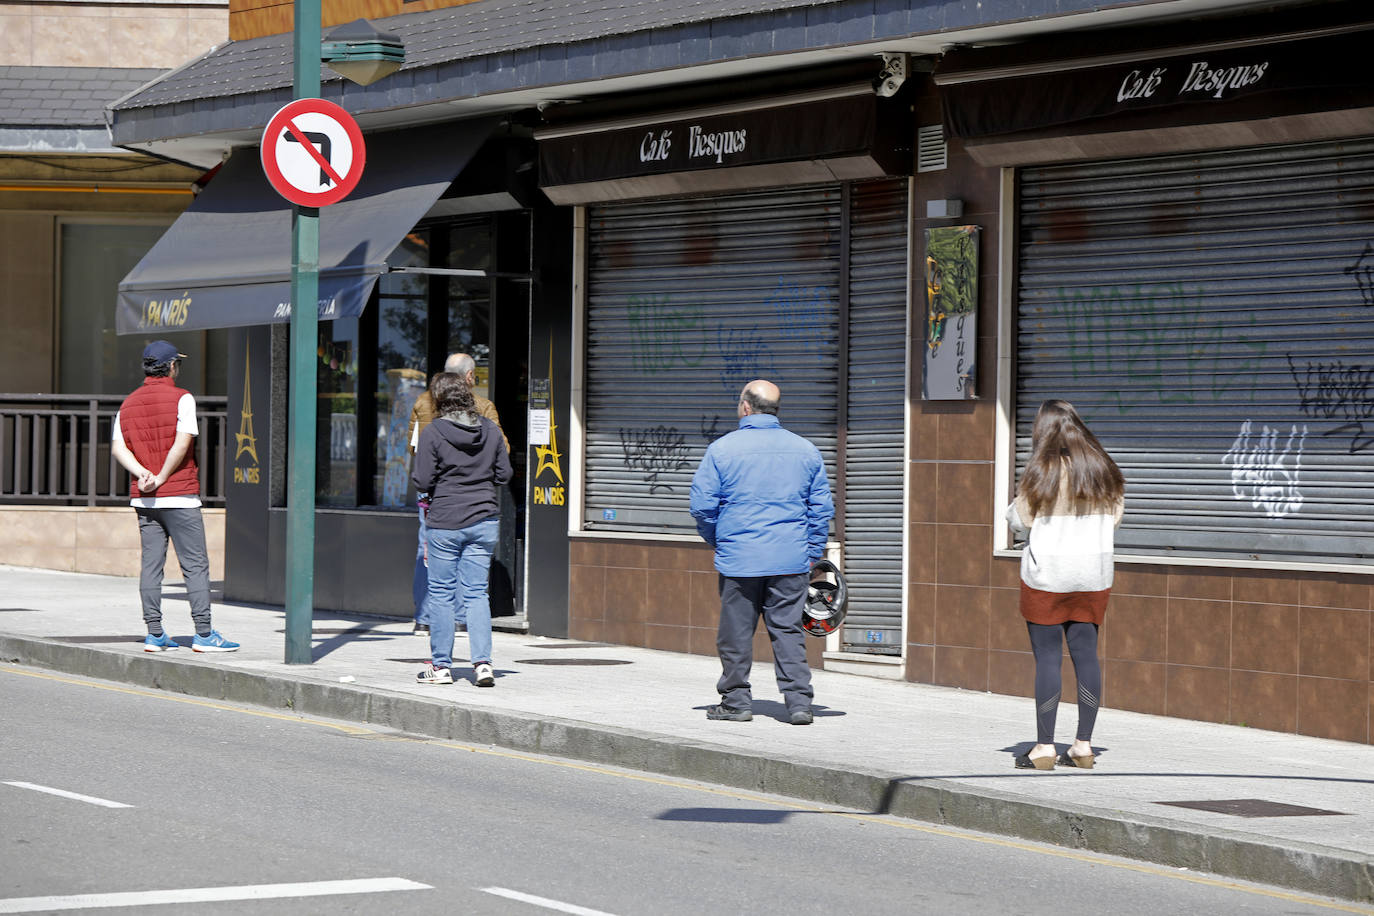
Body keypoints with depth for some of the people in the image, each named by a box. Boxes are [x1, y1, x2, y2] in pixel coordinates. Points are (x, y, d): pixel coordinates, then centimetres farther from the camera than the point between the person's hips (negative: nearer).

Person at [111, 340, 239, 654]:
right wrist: (162, 477, -11)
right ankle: (204, 634, -5)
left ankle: (154, 634, 5)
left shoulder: (128, 403, 12)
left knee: (151, 565, 6)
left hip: (143, 498, 6)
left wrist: (142, 474, -8)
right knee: (195, 564, -3)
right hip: (179, 496, -6)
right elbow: (182, 442, -17)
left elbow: (118, 447, 2)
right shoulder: (181, 398, -6)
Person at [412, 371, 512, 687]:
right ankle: (482, 662, -5)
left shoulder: (433, 432, -10)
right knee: (476, 593, 6)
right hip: (484, 519, 3)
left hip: (445, 522, -3)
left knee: (441, 593, 6)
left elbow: (422, 482, -11)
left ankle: (441, 665, 9)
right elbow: (504, 475, 7)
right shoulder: (490, 430, 2)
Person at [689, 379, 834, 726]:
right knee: (788, 630, 4)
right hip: (791, 560, 3)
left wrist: (718, 542, 13)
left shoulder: (722, 449, -3)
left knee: (737, 632, 7)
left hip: (739, 558, -3)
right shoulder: (805, 449, 6)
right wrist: (811, 554, 12)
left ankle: (736, 701, 14)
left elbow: (703, 505, -2)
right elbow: (822, 506, 7)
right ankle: (799, 702, -3)